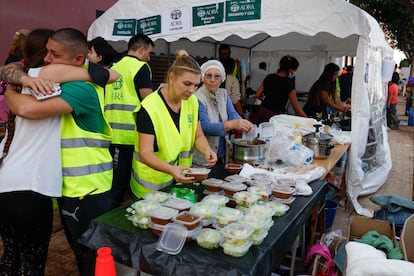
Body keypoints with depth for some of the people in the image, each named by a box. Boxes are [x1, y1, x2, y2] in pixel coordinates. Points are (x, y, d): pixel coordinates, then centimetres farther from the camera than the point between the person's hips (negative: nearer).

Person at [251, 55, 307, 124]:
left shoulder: (269, 77, 3)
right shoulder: (288, 83, -12)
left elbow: (258, 95, 7)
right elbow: (296, 107, -11)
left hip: (262, 111, 6)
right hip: (276, 115, -6)